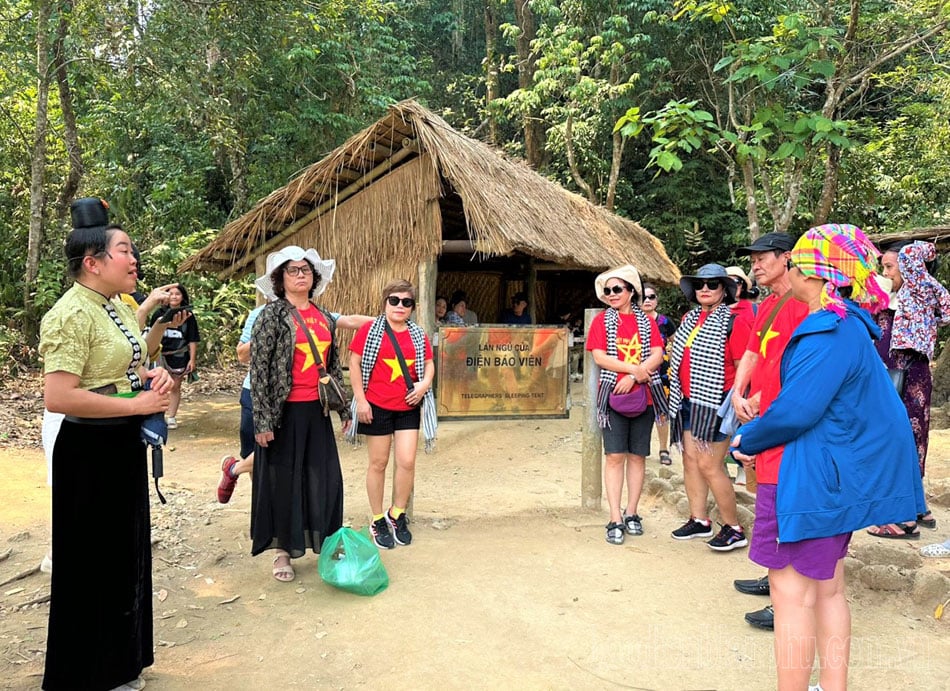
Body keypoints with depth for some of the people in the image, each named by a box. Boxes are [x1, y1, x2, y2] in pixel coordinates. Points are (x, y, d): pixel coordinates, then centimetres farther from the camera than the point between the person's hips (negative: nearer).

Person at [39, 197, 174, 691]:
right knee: (91, 565, 6)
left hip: (125, 446, 10)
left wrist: (150, 375, 3)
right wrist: (137, 404, -22)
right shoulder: (72, 314, -19)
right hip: (90, 452, -9)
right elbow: (57, 397, -27)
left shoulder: (118, 306, 9)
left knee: (125, 553, 20)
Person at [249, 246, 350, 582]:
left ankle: (325, 542, 28)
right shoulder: (272, 315, -7)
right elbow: (258, 368, -11)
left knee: (326, 476, 10)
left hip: (317, 411, 5)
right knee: (283, 479, 6)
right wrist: (262, 419, -15)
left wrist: (344, 408, 17)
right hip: (285, 412, -5)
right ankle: (282, 550, 21)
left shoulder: (325, 317, 10)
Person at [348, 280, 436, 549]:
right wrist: (360, 400, -10)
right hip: (377, 406, -3)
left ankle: (397, 515, 22)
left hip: (408, 407, 3)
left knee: (407, 461, -1)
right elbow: (354, 364, -5)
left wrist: (425, 384, -6)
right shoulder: (370, 330, -4)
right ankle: (378, 521, 22)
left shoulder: (418, 334, 8)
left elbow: (428, 363, 15)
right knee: (378, 463, 7)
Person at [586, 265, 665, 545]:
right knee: (615, 456, -4)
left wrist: (633, 378, -15)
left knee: (637, 456, 7)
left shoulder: (646, 321, 8)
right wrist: (634, 368, -14)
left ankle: (631, 513, 18)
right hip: (613, 395, -2)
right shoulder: (602, 320, 4)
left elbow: (657, 355, -2)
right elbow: (599, 357, -7)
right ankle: (615, 519, 0)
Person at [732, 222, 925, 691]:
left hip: (810, 477, -10)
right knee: (827, 587, 18)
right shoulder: (847, 325, 12)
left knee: (793, 592, -1)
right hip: (839, 475, 10)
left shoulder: (828, 331, -21)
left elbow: (796, 410, -26)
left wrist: (747, 441, -8)